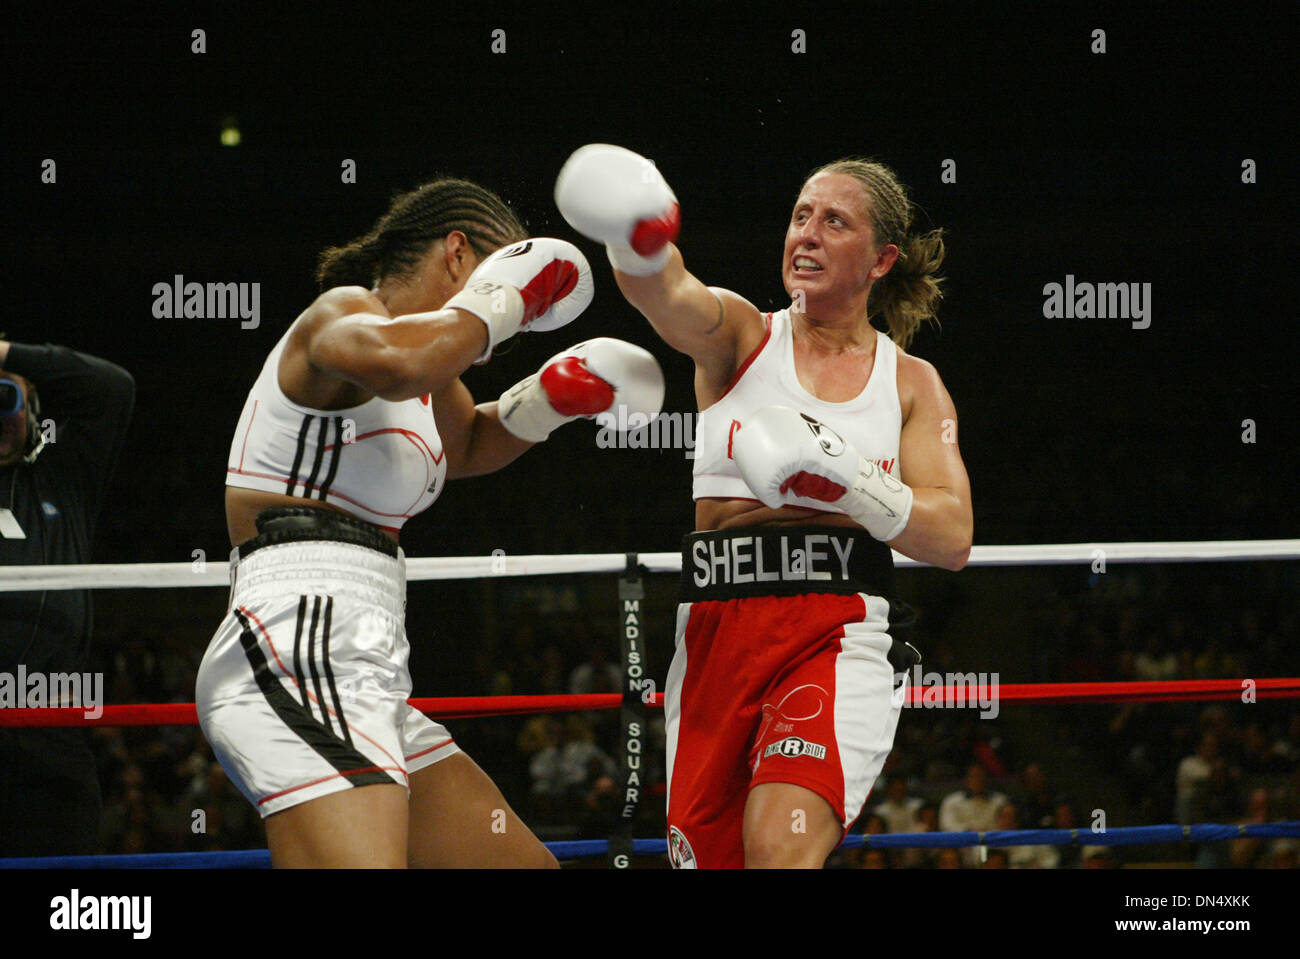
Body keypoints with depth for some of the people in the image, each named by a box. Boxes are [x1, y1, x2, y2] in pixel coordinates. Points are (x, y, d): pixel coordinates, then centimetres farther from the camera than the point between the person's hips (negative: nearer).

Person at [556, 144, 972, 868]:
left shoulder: (912, 385, 12)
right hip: (715, 635, 2)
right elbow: (669, 294, -15)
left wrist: (844, 480, -14)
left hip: (838, 637, -2)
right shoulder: (740, 335, 9)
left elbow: (952, 537, 2)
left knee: (782, 846, -28)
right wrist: (637, 238, -39)